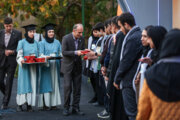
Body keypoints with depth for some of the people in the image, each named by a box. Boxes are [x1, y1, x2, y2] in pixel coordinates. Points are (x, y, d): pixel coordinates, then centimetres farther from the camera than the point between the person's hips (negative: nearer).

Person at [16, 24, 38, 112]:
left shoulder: (36, 43, 11)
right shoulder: (21, 42, -2)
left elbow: (38, 55, 14)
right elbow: (19, 55, -6)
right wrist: (21, 60, -26)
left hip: (33, 67, 4)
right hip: (24, 66, -4)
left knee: (32, 84, 0)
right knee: (23, 84, -4)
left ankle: (29, 104, 3)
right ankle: (20, 104, 5)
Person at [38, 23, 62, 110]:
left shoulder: (57, 42, 12)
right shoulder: (42, 43, 1)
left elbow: (60, 53, 14)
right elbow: (40, 55, -5)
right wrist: (48, 57, -24)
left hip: (55, 66, 4)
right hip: (46, 66, -4)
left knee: (55, 84, 3)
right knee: (46, 84, -6)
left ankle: (54, 103, 6)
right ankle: (45, 103, -3)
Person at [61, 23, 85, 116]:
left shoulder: (81, 39, 3)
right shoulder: (66, 38, -11)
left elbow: (82, 51, 11)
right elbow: (64, 52, -15)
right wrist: (75, 52, -25)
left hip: (77, 66, 5)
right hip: (68, 66, -4)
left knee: (77, 88, 5)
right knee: (68, 87, -7)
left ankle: (75, 108, 13)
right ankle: (66, 108, 4)